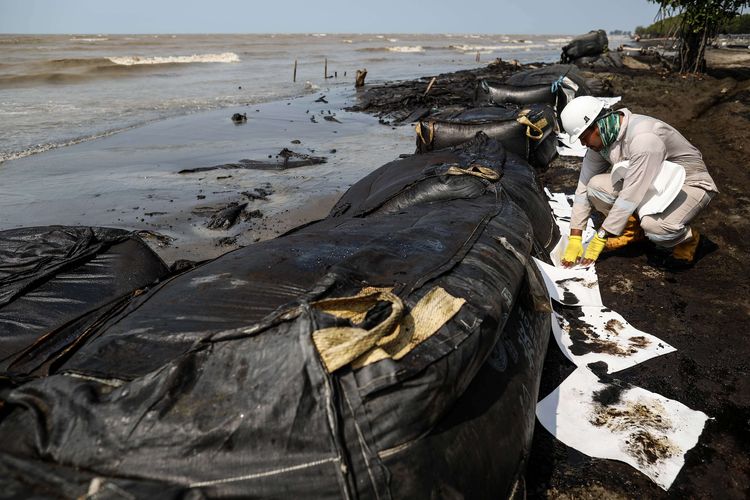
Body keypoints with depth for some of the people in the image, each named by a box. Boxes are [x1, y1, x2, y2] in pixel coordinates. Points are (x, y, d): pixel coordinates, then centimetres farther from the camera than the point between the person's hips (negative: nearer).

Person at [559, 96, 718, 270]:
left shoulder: (644, 138, -33)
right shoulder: (601, 138, -8)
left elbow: (630, 196, -32)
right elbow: (584, 186, -6)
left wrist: (601, 238, -26)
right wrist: (575, 238, -9)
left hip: (689, 184, -7)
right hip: (653, 183, 7)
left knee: (654, 224, -37)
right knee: (596, 186, -16)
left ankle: (690, 241, -2)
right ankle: (631, 229, 7)